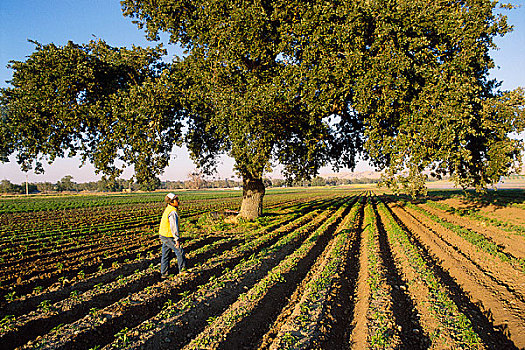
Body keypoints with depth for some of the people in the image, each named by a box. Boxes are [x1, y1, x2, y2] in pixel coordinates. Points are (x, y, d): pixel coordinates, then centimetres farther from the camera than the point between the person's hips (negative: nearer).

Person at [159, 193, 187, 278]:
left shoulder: (168, 209, 9)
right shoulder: (173, 212, -23)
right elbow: (174, 227, -26)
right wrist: (177, 239, -23)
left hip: (163, 235, 10)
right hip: (169, 237, -9)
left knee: (165, 255, 14)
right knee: (180, 252, 4)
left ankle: (164, 273, 21)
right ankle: (182, 269, 17)